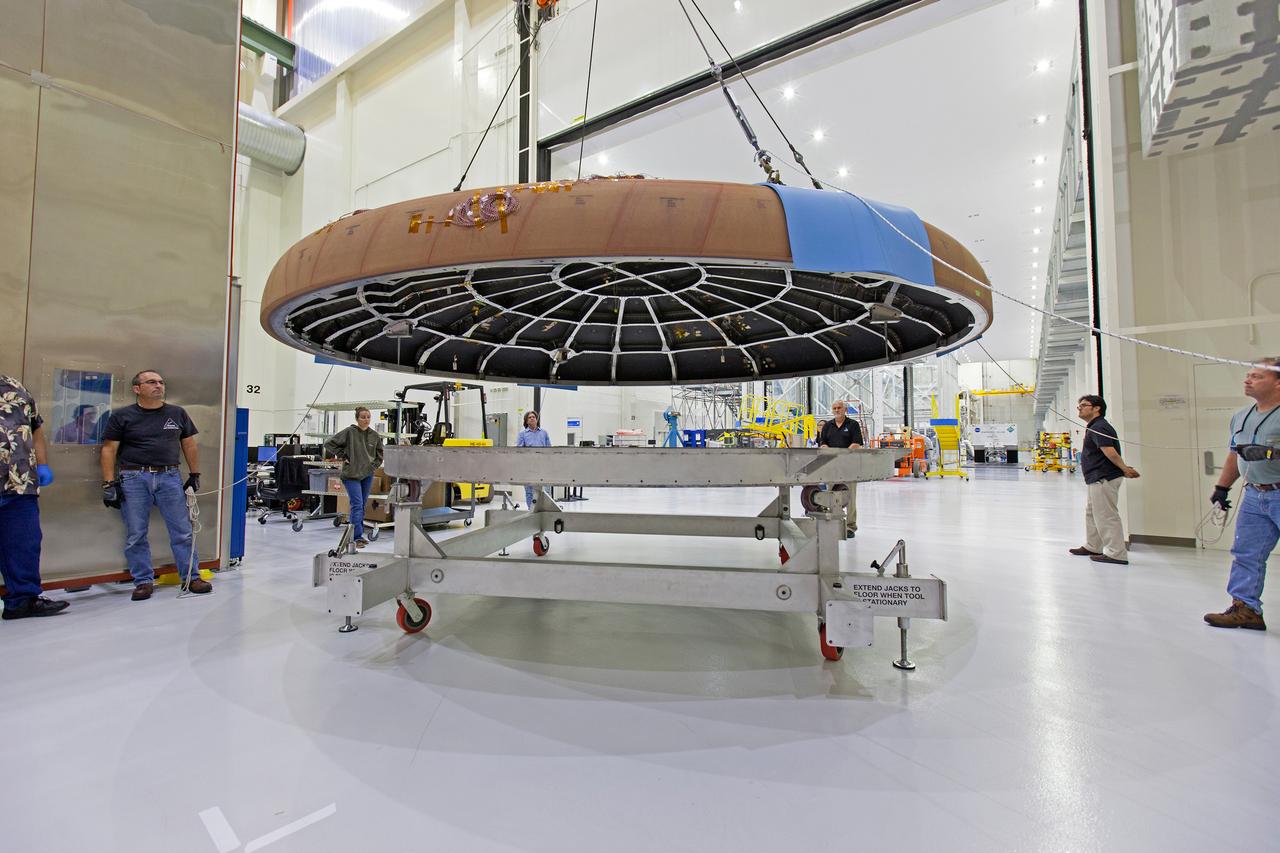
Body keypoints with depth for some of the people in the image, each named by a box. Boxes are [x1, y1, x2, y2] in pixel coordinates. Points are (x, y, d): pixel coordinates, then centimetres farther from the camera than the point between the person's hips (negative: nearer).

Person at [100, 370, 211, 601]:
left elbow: (189, 445, 14)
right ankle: (144, 581, 17)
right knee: (136, 536, 4)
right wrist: (109, 483, -4)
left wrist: (194, 475, 10)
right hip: (134, 478, -1)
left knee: (183, 531, 2)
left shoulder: (178, 413, 9)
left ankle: (191, 577, 10)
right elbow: (109, 450, 2)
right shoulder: (122, 416, 3)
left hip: (170, 477, 1)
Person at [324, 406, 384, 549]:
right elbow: (329, 443, -5)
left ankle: (358, 534, 25)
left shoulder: (375, 435, 4)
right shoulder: (349, 432, -9)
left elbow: (380, 453, 17)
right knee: (357, 505, -10)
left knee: (362, 505, 13)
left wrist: (374, 466, 7)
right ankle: (357, 537, -6)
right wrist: (343, 457, -7)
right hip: (351, 474, -5)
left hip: (367, 475, 5)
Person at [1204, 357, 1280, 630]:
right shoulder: (1241, 417, 13)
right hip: (1254, 495, 7)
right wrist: (1222, 487, 18)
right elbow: (1235, 455, 19)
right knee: (1246, 554, 8)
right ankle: (1246, 609, 15)